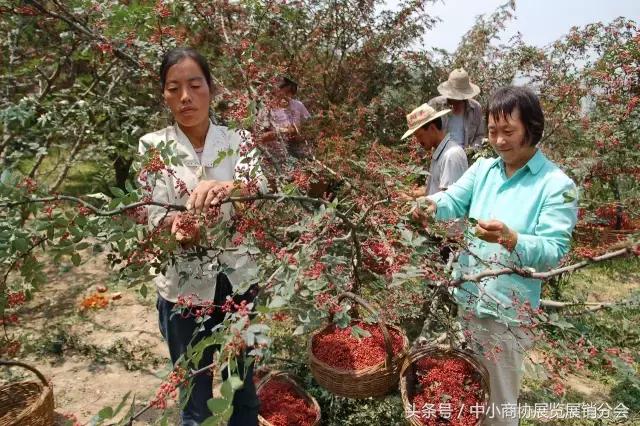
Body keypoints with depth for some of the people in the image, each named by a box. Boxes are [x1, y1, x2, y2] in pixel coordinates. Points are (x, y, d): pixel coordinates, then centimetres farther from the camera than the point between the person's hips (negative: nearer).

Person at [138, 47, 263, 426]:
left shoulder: (238, 140, -2)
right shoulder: (153, 146, -5)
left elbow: (258, 191, -19)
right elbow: (154, 213, -14)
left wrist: (226, 188, -41)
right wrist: (177, 224, -37)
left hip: (239, 279, 2)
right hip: (184, 285, -1)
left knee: (244, 388, 20)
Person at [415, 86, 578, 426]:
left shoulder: (557, 185, -13)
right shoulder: (482, 168, 3)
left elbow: (554, 250, -19)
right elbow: (454, 200, -10)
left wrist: (511, 239, -37)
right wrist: (433, 205, -32)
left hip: (508, 308, -5)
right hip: (467, 296, 5)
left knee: (499, 394, 14)